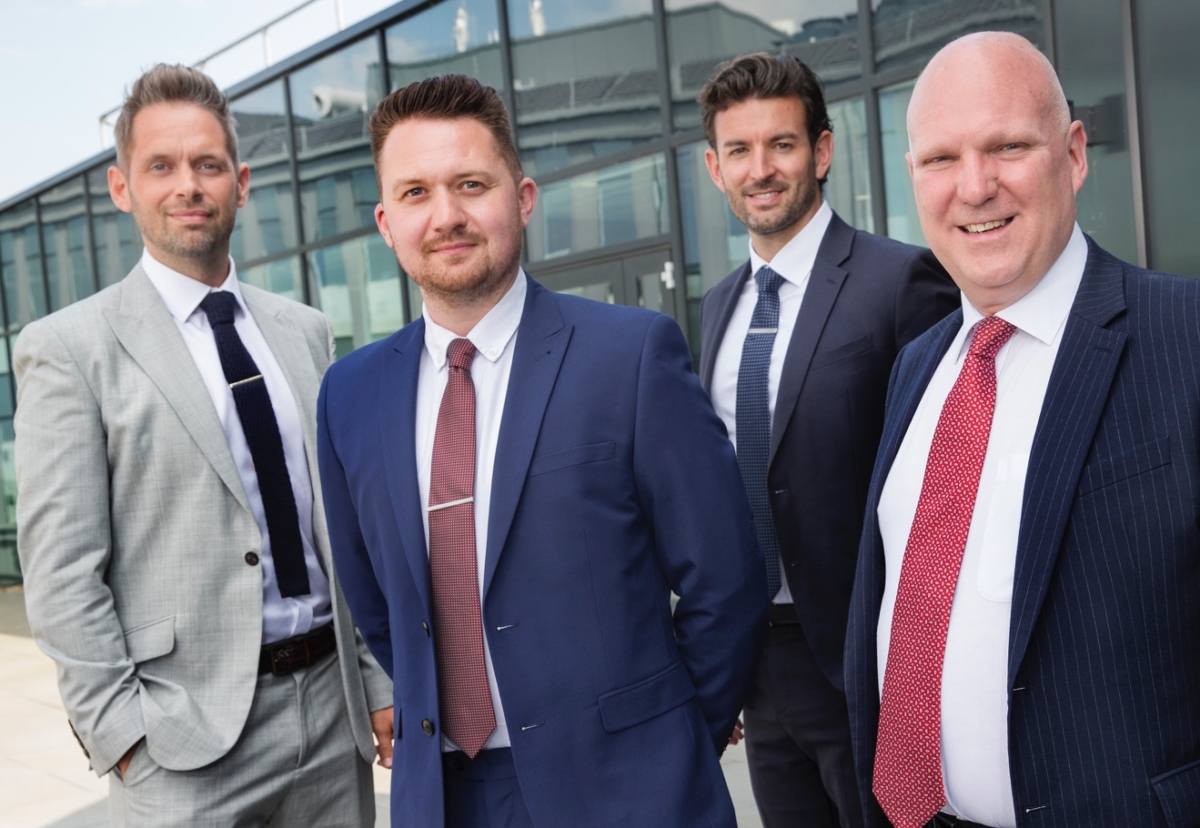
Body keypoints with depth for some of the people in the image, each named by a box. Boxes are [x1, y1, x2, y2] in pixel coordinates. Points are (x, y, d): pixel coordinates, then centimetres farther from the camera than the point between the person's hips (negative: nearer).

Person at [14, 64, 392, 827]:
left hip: (334, 705, 4)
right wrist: (122, 732, -11)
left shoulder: (305, 331, 9)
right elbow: (61, 572, -8)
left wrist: (379, 679, 8)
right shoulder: (69, 349, -5)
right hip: (188, 736, -4)